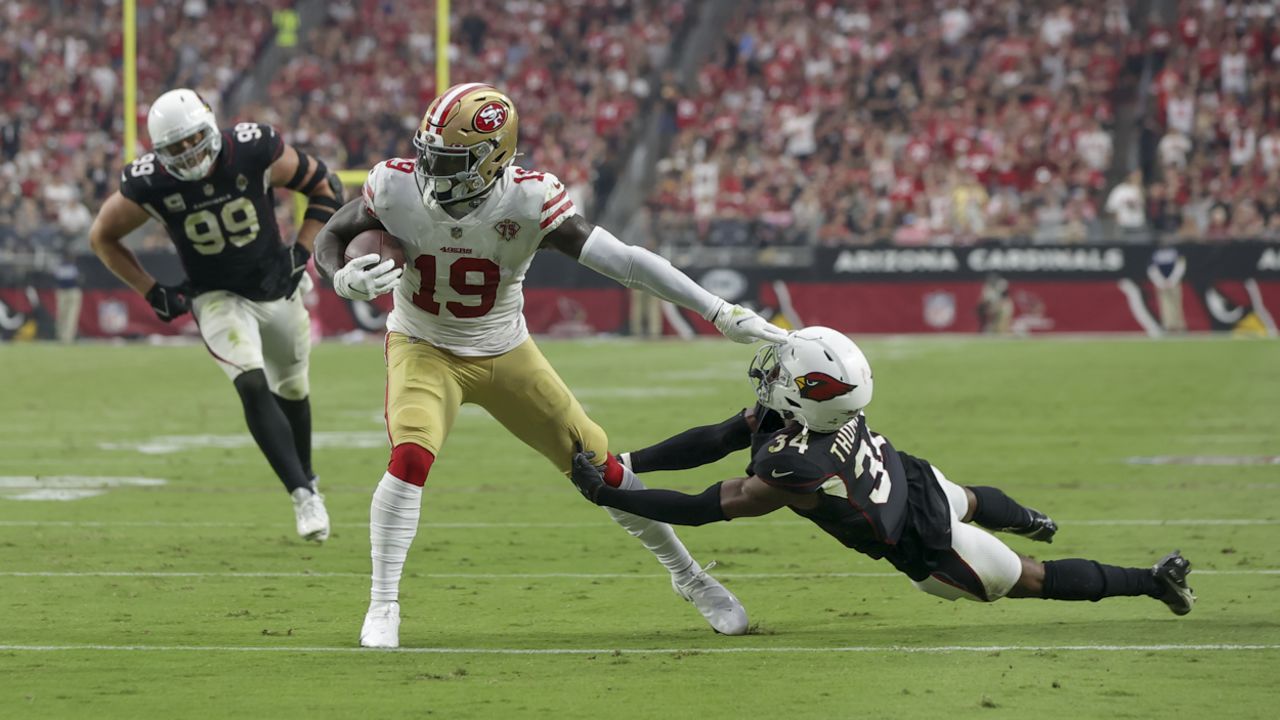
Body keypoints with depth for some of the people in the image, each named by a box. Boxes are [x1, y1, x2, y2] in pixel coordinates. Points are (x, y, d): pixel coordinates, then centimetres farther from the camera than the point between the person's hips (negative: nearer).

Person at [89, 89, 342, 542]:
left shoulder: (256, 151, -22)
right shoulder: (149, 185, -21)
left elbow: (324, 187, -5)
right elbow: (102, 237, -3)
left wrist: (301, 252, -11)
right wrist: (152, 293, -7)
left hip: (277, 288, 2)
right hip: (218, 297, -2)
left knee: (292, 389, 18)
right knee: (253, 387, -24)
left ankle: (306, 479, 43)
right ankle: (303, 496, -23)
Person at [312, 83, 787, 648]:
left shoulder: (527, 202, -28)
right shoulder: (397, 188, -23)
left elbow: (622, 261, -28)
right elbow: (330, 236, -6)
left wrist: (721, 313, -30)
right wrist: (343, 279, -31)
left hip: (505, 353, 1)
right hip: (425, 350, -1)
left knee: (599, 467, 5)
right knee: (411, 458, -28)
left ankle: (687, 575, 26)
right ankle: (382, 606, -13)